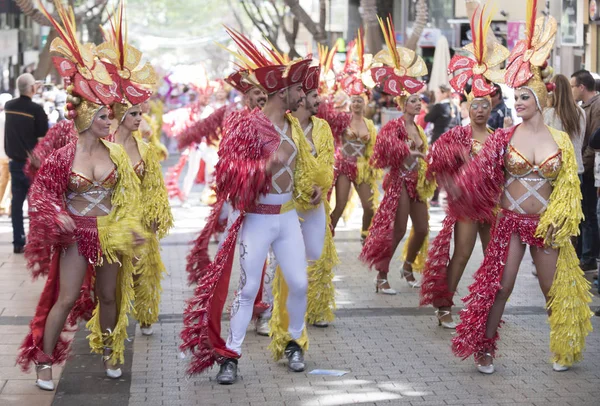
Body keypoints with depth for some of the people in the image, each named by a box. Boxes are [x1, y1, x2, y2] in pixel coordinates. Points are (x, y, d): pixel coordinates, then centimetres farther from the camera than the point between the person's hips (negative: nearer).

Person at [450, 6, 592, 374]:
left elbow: (567, 188, 3)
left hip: (545, 224, 1)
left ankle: (566, 349, 26)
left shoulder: (560, 141, 0)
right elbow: (481, 173, -9)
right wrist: (458, 188, -26)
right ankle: (485, 349, 12)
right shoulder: (505, 137, -2)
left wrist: (557, 223, -5)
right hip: (510, 221, -1)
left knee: (554, 289, 8)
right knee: (499, 286, -2)